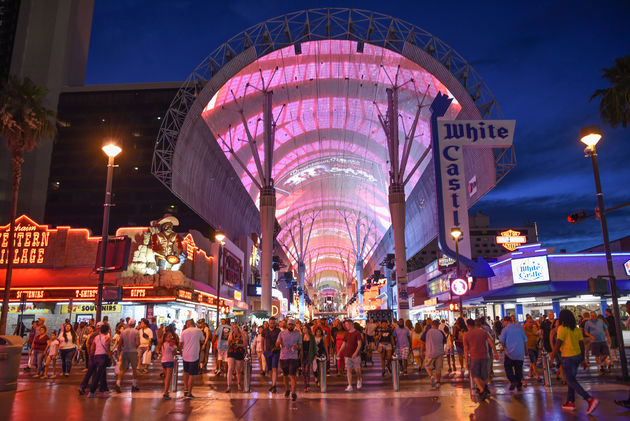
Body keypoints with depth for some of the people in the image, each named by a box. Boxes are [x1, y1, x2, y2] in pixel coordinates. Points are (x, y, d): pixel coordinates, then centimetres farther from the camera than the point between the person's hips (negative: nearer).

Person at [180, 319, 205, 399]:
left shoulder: (184, 332, 0)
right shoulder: (199, 331, -3)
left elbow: (180, 344, 4)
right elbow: (202, 341, 12)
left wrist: (181, 350, 21)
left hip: (185, 355, 2)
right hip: (194, 356, -2)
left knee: (186, 372, 23)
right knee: (191, 375, 3)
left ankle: (186, 389, 20)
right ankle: (189, 393, 7)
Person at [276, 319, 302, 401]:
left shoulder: (298, 334, 4)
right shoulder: (281, 333, 6)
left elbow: (300, 346, 7)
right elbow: (276, 344, 7)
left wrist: (297, 346, -16)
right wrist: (279, 342, -17)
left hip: (293, 357, -2)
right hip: (283, 357, 2)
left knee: (292, 375, -10)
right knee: (285, 375, 15)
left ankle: (293, 393, -8)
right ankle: (287, 389, 34)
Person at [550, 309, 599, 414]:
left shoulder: (562, 328, -13)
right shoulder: (577, 329, 7)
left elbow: (558, 344, -15)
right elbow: (581, 344, 10)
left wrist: (552, 358, -7)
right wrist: (582, 359, 19)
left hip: (568, 357, -8)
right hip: (577, 356, 8)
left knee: (571, 381, -2)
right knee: (571, 379, 18)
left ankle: (590, 399, -15)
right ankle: (570, 402, 23)